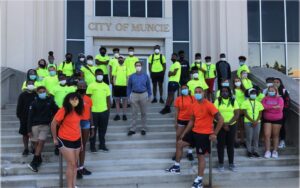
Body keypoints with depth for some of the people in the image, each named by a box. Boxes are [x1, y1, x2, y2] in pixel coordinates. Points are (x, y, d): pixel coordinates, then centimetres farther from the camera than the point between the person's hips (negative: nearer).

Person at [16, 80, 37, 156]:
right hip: (25, 118, 1)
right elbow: (19, 106, 2)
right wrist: (19, 115, -4)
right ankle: (26, 149, 17)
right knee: (25, 134, 7)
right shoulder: (22, 95, 1)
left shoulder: (37, 94, -1)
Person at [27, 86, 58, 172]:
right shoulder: (34, 102, -3)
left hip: (45, 125, 0)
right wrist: (29, 130, -7)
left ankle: (34, 162, -5)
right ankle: (39, 160, 24)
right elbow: (30, 116, -3)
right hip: (35, 125, 0)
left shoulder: (50, 101, 0)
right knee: (36, 143, 6)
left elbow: (56, 111, 6)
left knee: (41, 143, -8)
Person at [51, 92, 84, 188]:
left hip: (76, 140, 6)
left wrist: (81, 139, 12)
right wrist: (55, 138, -4)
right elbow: (53, 124, -12)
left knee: (75, 164, 12)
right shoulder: (63, 110, -18)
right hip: (65, 140, -6)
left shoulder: (78, 111, 3)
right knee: (71, 164, -5)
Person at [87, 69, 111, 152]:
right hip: (93, 111, -3)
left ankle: (102, 145, 22)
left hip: (104, 111, 3)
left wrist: (108, 110, 6)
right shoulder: (91, 86, -3)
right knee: (93, 129, 6)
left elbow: (108, 99, 10)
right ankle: (92, 146, 17)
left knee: (103, 129, 10)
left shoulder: (106, 86, 7)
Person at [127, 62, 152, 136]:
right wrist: (129, 96, 2)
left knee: (144, 113, 9)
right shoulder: (131, 76, 0)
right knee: (134, 113, 6)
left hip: (143, 95, 0)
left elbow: (148, 86, 5)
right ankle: (132, 129, 14)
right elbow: (129, 87, 6)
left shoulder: (145, 76, 0)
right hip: (134, 95, 0)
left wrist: (149, 95, 3)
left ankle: (144, 128, 20)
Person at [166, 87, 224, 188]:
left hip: (204, 134, -8)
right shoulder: (194, 105, 5)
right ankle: (177, 166, 26)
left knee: (201, 156, -1)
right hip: (194, 132, 8)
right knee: (179, 144, 10)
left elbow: (221, 120, -20)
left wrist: (214, 134, -17)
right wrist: (184, 133, 14)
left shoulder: (209, 105, -18)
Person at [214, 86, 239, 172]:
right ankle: (221, 163, 10)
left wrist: (228, 123, -15)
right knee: (221, 144, 2)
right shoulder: (217, 101, 0)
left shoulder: (233, 101, 3)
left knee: (231, 144, 7)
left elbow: (237, 114, -4)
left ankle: (231, 163, 16)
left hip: (232, 125, 1)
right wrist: (223, 124, -15)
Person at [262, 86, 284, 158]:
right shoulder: (265, 98, 4)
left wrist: (268, 107, -15)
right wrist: (273, 107, -19)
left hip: (277, 119, -1)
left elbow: (279, 108, -14)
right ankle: (267, 151, 1)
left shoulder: (280, 99, -1)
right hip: (267, 119, 1)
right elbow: (263, 106, -13)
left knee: (275, 135, 7)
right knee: (267, 135, -5)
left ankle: (275, 151, 15)